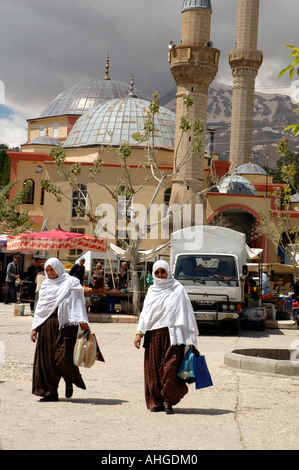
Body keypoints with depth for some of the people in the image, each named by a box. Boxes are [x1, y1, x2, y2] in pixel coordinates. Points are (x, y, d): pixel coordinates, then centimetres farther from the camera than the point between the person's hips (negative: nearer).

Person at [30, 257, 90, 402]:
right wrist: (35, 327, 15)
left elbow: (78, 303, -5)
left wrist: (82, 321, -18)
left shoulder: (70, 282, 3)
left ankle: (70, 381, 18)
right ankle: (50, 392, 7)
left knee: (63, 357, -12)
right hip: (46, 326, 5)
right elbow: (39, 307, 21)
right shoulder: (45, 285, 19)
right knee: (46, 359, 1)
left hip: (65, 324, -5)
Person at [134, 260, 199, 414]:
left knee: (170, 367, -12)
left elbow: (186, 313, 2)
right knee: (153, 368, 2)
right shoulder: (152, 291, 17)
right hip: (153, 335, 4)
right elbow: (145, 313, 16)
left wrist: (190, 339, -4)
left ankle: (168, 401, -2)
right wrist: (139, 333, 4)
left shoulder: (178, 289, 5)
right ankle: (156, 402, 10)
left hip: (172, 335, -4)